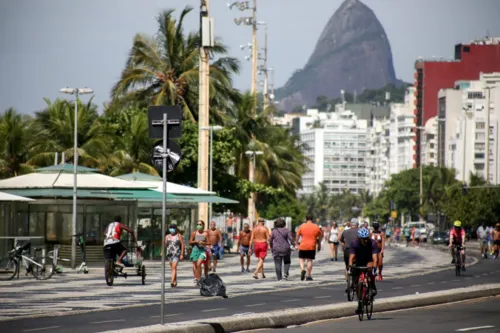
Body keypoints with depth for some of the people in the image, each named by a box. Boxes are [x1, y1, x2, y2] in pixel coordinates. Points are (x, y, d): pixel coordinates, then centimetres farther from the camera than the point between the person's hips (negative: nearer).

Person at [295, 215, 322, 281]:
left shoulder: (302, 226, 0)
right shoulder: (316, 227, 4)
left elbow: (297, 235, 4)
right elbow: (320, 237, 9)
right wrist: (319, 245, 19)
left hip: (303, 246, -1)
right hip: (312, 247, 1)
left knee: (301, 258, 13)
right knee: (310, 260, 5)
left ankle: (302, 269, -13)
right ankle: (308, 276, 4)